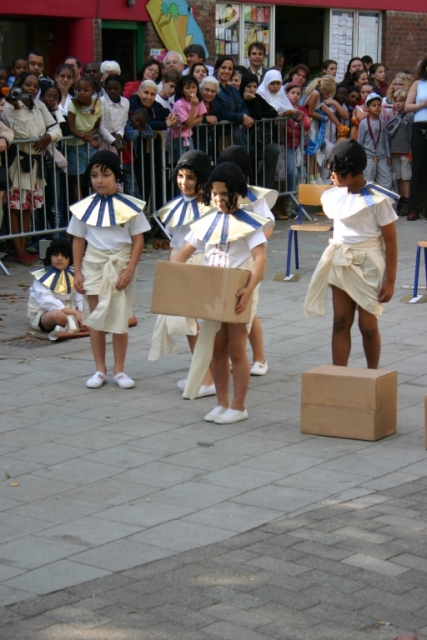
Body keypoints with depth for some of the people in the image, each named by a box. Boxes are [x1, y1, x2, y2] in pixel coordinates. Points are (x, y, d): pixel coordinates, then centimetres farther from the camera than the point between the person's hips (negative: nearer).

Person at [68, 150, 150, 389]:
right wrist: (77, 272, 1)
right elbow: (78, 241, 6)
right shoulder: (84, 207, 1)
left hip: (121, 266, -2)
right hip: (94, 266, 2)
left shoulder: (130, 206, -5)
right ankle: (100, 370, 15)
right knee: (95, 319, 5)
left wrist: (129, 270, -11)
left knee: (120, 320, 4)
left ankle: (119, 370, 14)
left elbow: (138, 240, -4)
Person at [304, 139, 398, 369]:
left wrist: (390, 281, -13)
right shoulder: (335, 196, 2)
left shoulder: (377, 200, -15)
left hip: (368, 266, -5)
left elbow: (390, 242, -12)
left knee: (368, 326, 1)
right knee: (341, 322, 5)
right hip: (341, 264, 5)